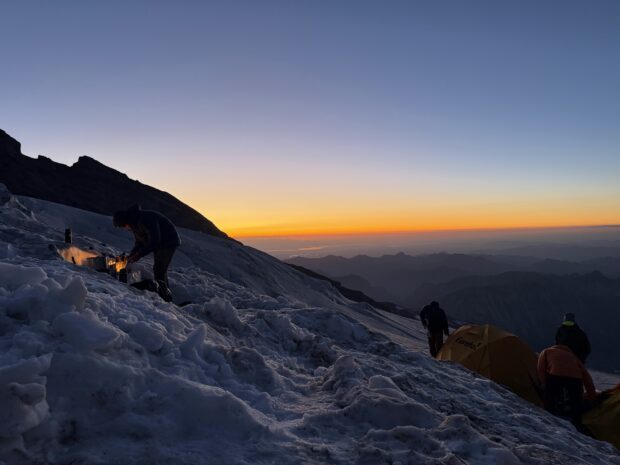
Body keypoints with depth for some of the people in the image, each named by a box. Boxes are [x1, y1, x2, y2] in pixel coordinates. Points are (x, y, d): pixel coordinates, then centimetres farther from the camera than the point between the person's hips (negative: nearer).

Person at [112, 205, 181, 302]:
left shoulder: (145, 219, -28)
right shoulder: (134, 223, 4)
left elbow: (154, 240, -30)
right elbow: (139, 242, 12)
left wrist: (139, 255, -27)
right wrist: (131, 255, -3)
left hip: (169, 242, -10)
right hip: (159, 243, 10)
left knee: (159, 271, -15)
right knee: (159, 270, 14)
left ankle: (166, 299, -10)